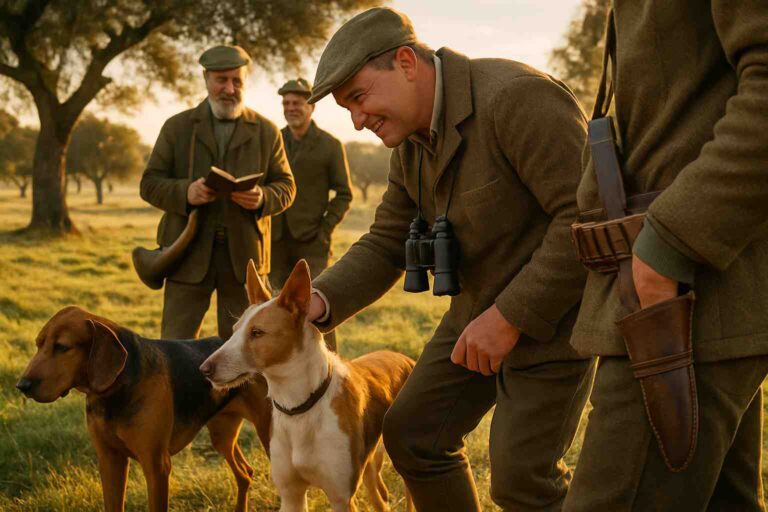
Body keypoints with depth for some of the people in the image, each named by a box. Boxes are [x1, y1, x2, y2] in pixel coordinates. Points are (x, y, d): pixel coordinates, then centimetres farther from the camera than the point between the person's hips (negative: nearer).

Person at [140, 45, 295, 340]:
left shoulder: (266, 132, 9)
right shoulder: (177, 127, 7)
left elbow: (286, 186, 9)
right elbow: (150, 183, 4)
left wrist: (262, 198, -14)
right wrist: (185, 192, -17)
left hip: (243, 255, 1)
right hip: (189, 253, 0)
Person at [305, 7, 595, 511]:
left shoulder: (517, 97, -25)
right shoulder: (412, 142, 4)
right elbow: (385, 246, 7)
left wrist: (510, 316, -26)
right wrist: (318, 302, -12)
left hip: (552, 314, -8)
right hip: (482, 310, 9)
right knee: (413, 434, 11)